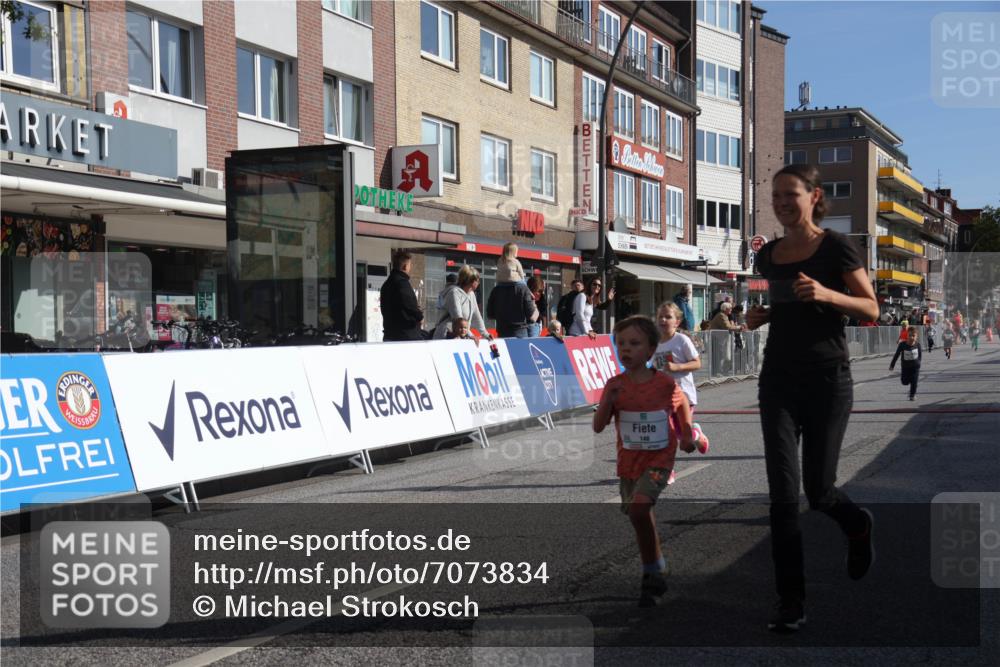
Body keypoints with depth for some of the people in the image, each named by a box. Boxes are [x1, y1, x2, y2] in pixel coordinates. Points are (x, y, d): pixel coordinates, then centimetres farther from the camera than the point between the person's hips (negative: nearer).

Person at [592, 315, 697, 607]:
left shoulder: (665, 383, -10)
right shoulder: (615, 385, -7)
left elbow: (682, 404, 13)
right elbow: (598, 427, -11)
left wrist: (686, 434, 3)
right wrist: (608, 402, -27)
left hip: (659, 459, -4)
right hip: (628, 462, 4)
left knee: (638, 508, -24)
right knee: (641, 518, 14)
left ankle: (653, 572, -8)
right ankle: (655, 572, 36)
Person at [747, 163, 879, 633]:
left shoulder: (836, 247, -4)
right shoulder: (769, 255, 9)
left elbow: (871, 310, -4)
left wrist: (827, 294, -21)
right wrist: (760, 316, 2)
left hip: (827, 379, -3)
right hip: (778, 378, 3)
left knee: (817, 490, 4)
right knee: (783, 494, -6)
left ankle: (858, 526, 41)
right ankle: (791, 603, 0)